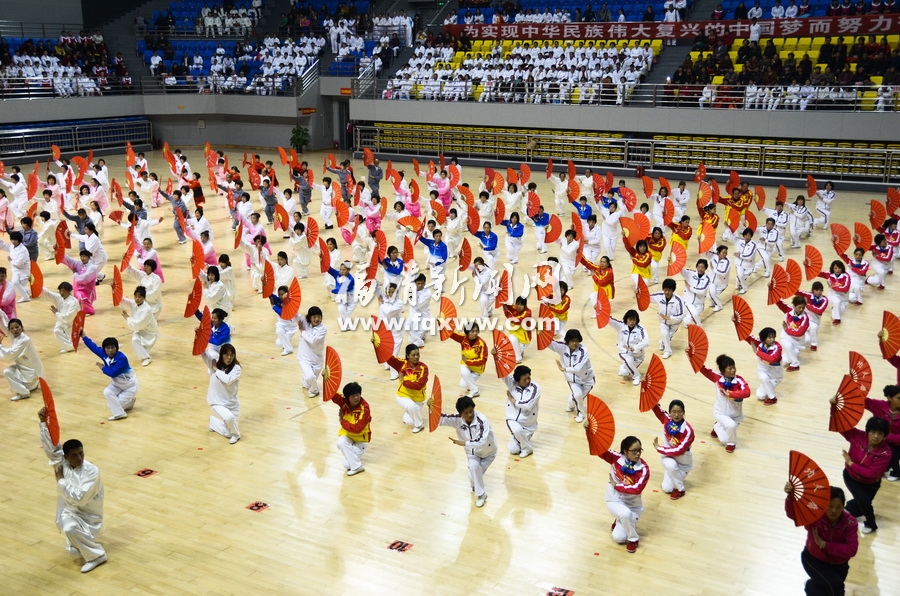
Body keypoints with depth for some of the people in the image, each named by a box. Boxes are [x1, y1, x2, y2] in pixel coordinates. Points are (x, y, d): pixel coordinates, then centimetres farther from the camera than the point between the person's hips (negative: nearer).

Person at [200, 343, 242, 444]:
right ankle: (235, 434, 6)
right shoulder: (214, 362, -11)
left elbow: (228, 379, -33)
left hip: (232, 403, 1)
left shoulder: (236, 368, -15)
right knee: (229, 417, -28)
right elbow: (202, 352, -24)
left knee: (228, 432, 6)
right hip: (217, 402, -1)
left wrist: (216, 369, -22)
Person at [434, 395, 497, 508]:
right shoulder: (458, 419, -22)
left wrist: (463, 443, -38)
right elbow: (440, 419, -25)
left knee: (474, 476, -10)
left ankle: (474, 481, 28)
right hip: (472, 452, 3)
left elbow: (482, 442, -43)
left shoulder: (482, 421, -35)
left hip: (488, 452, -3)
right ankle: (481, 494, -1)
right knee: (474, 466, -25)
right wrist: (431, 407, -44)